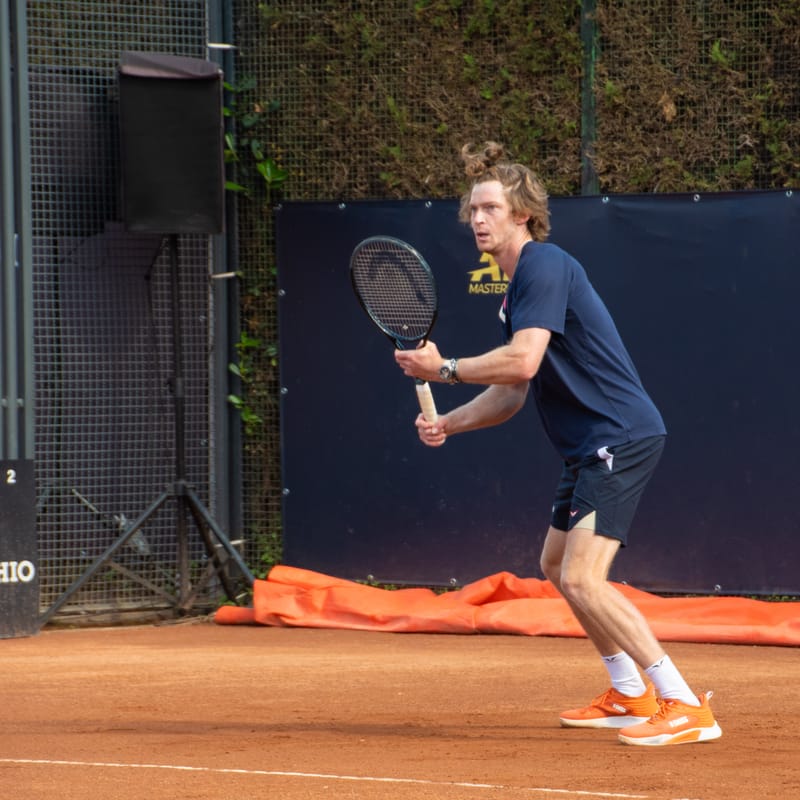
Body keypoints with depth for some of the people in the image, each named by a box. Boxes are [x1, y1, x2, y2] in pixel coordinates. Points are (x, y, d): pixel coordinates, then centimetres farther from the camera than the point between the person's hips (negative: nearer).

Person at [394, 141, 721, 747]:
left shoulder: (543, 266, -13)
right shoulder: (518, 287, 19)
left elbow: (522, 362, -25)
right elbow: (510, 394, 22)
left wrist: (443, 369, -14)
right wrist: (447, 424, 8)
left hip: (621, 438, -11)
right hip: (591, 447, 11)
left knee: (582, 578, -19)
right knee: (557, 565, 24)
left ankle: (686, 708, -21)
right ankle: (629, 696, 33)